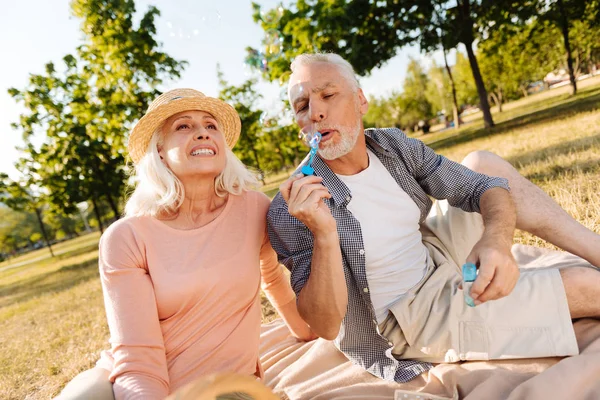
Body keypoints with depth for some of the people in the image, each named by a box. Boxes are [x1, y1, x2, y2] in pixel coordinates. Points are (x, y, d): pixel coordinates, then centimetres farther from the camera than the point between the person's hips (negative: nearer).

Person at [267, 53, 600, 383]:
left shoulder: (393, 144, -9)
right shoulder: (290, 213, -24)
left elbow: (486, 187, -11)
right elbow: (326, 326, -25)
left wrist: (497, 239, -34)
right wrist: (324, 235, -41)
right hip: (411, 318, -6)